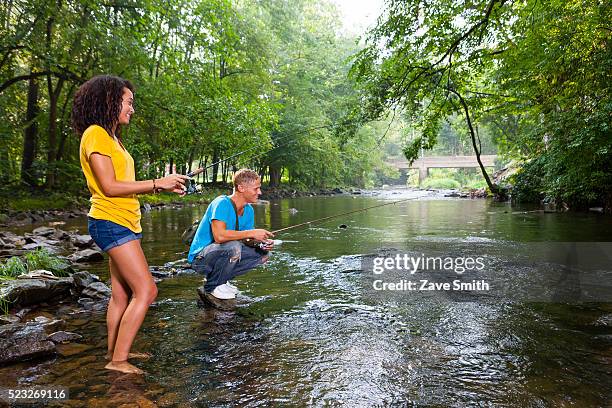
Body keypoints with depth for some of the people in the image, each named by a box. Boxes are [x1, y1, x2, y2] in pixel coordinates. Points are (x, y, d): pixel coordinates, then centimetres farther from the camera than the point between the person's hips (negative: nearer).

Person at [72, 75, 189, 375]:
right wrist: (157, 183, -16)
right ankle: (118, 360, -1)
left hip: (124, 223, 10)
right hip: (111, 223, -9)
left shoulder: (110, 137, 18)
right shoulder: (95, 134, -10)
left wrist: (163, 186, 6)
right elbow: (110, 187, -17)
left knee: (121, 294, 13)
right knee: (146, 290, -10)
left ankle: (114, 352, 24)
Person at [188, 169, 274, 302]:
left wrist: (263, 242, -18)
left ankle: (221, 280, 7)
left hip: (225, 254, 8)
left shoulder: (248, 210, 2)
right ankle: (211, 288, -11)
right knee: (233, 245, -34)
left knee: (262, 254, -1)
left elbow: (248, 240, 4)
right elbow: (219, 236, -37)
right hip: (200, 258, -8)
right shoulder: (222, 203, -23)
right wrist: (252, 233, -31)